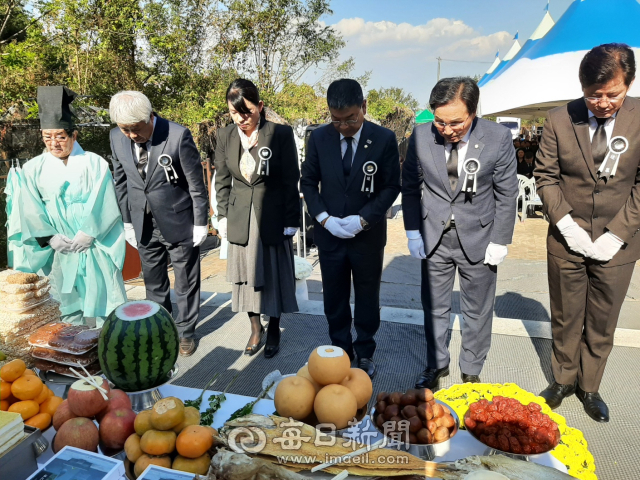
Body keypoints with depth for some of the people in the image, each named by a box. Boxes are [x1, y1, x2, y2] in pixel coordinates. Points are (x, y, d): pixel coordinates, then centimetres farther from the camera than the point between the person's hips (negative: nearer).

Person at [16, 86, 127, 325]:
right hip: (58, 250, 2)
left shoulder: (94, 164, -1)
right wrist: (52, 238, -11)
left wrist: (86, 235, -14)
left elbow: (102, 206, -7)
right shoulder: (34, 168, 6)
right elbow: (32, 212, 1)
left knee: (101, 299, 1)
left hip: (95, 247, -2)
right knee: (68, 305, 9)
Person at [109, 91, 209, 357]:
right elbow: (121, 182, 8)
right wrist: (128, 221, 9)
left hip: (179, 222, -4)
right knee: (154, 284, 17)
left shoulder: (178, 135, -19)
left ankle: (186, 332, 30)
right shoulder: (117, 137, -3)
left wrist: (201, 223, -9)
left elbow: (196, 183, -12)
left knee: (186, 283, 11)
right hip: (143, 225, 4)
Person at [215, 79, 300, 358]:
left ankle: (273, 330, 30)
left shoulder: (280, 134, -11)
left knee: (274, 274, 9)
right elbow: (222, 181, 8)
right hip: (240, 219, 3)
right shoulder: (225, 136, 1)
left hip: (273, 217, -3)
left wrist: (291, 222, -8)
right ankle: (255, 328, 32)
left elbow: (291, 181, -8)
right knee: (246, 274, 12)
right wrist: (223, 217, 4)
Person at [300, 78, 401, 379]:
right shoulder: (319, 138, -5)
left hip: (369, 235, -1)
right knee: (334, 298, 14)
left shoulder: (384, 139, -10)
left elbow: (391, 187, -6)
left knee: (367, 297, 14)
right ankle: (340, 349, 34)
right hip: (329, 234, 2)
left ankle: (365, 352, 34)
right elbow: (308, 182, 2)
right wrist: (324, 218, -11)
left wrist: (363, 219, -17)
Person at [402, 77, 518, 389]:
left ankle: (471, 370, 36)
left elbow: (506, 193, -5)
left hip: (479, 238, -1)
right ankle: (437, 364, 38)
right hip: (434, 237, 1)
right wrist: (413, 231, -1)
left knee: (477, 311, 13)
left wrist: (500, 241, -6)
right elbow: (410, 187, 2)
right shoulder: (420, 137, -9)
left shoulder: (498, 138, -13)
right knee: (434, 308, 15)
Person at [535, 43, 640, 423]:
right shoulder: (560, 120, -6)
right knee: (565, 319, 14)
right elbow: (546, 176, -2)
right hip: (566, 242, 0)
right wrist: (567, 225, -12)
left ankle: (589, 387, 33)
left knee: (602, 324, 13)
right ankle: (563, 379, 35)